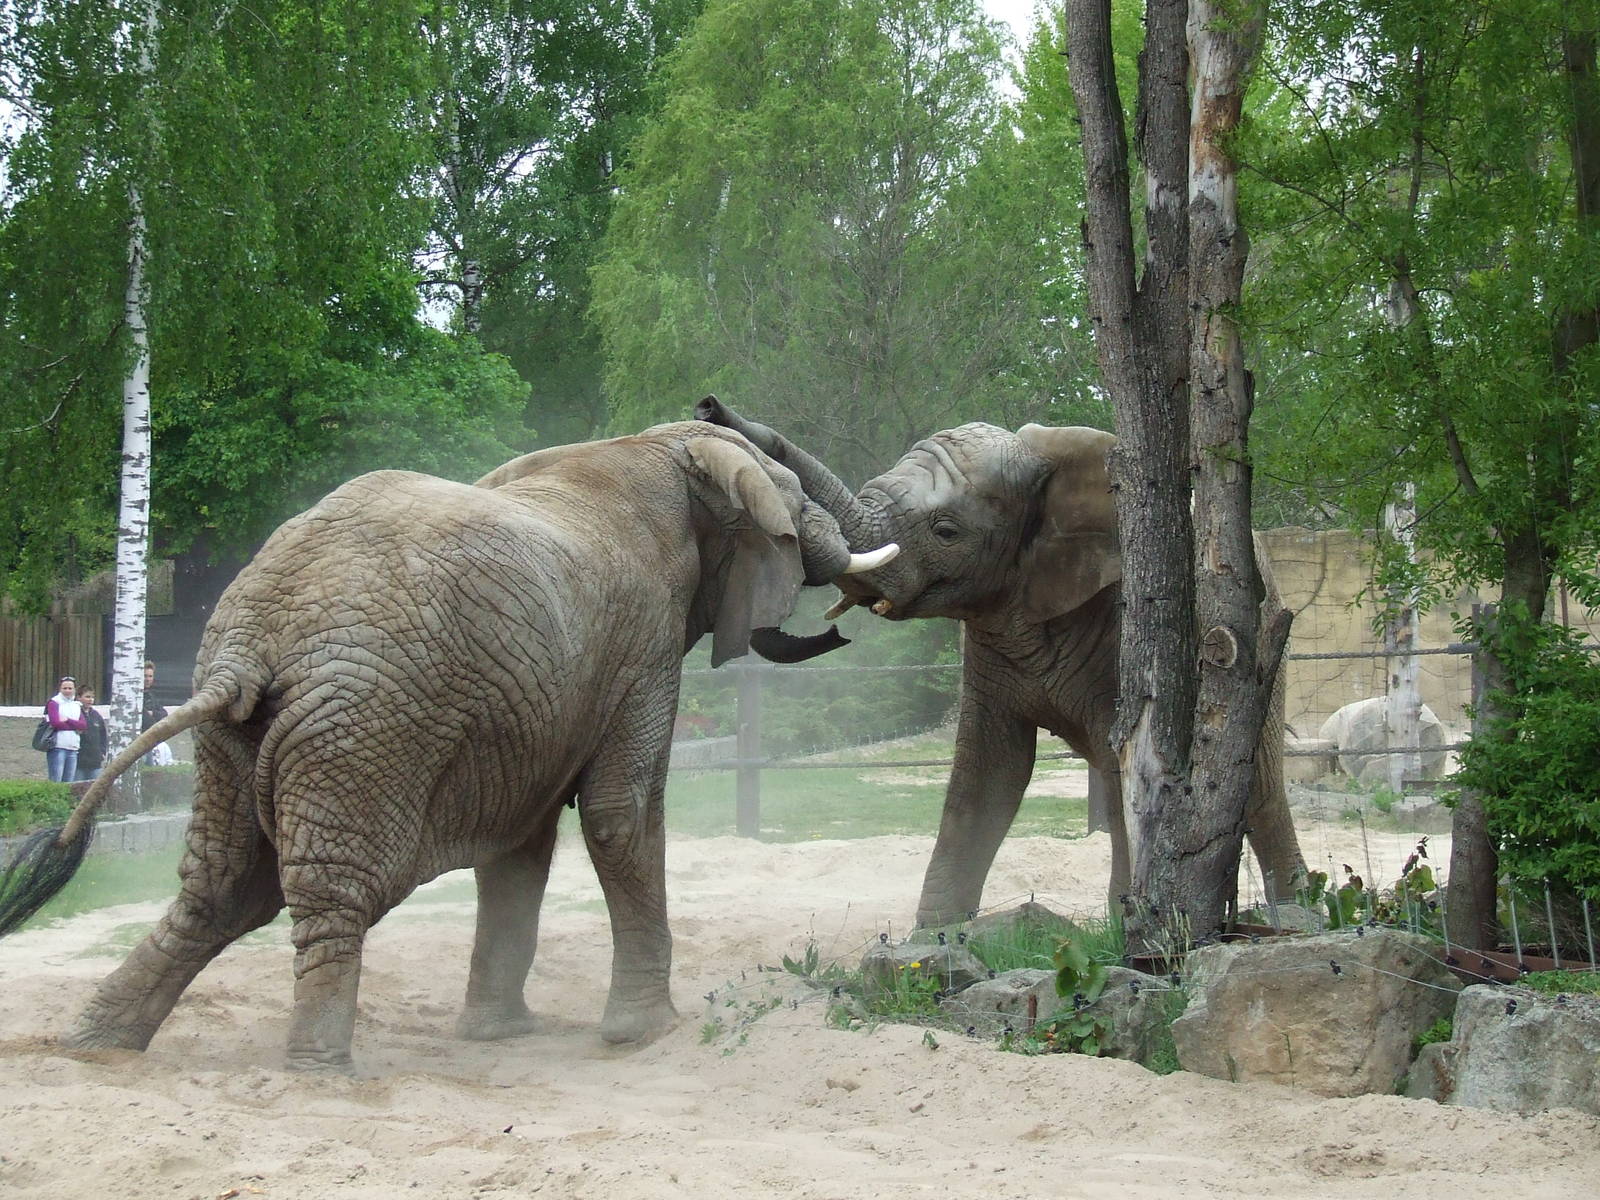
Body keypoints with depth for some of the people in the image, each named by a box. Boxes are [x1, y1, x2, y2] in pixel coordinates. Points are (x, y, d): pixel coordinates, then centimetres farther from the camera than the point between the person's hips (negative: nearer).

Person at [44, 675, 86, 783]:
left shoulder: (77, 705, 17)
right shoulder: (54, 703, 1)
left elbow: (83, 725, 4)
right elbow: (55, 723, -12)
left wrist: (67, 720, -10)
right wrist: (74, 726, -3)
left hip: (73, 749, 6)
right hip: (57, 747, -6)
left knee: (68, 783, 6)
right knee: (56, 782, -9)